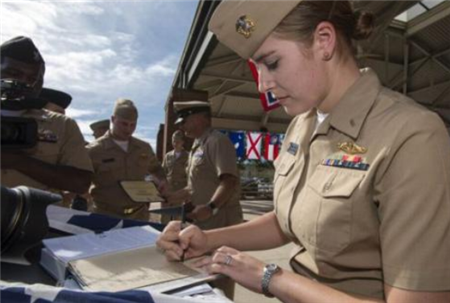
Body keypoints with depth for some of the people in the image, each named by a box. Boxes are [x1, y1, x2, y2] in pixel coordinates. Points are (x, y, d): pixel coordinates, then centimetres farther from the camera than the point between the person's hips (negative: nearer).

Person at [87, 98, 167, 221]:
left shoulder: (144, 148, 8)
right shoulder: (94, 150, -6)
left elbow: (155, 168, 25)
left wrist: (161, 181, 7)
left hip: (139, 214, 4)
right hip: (106, 216, -3)